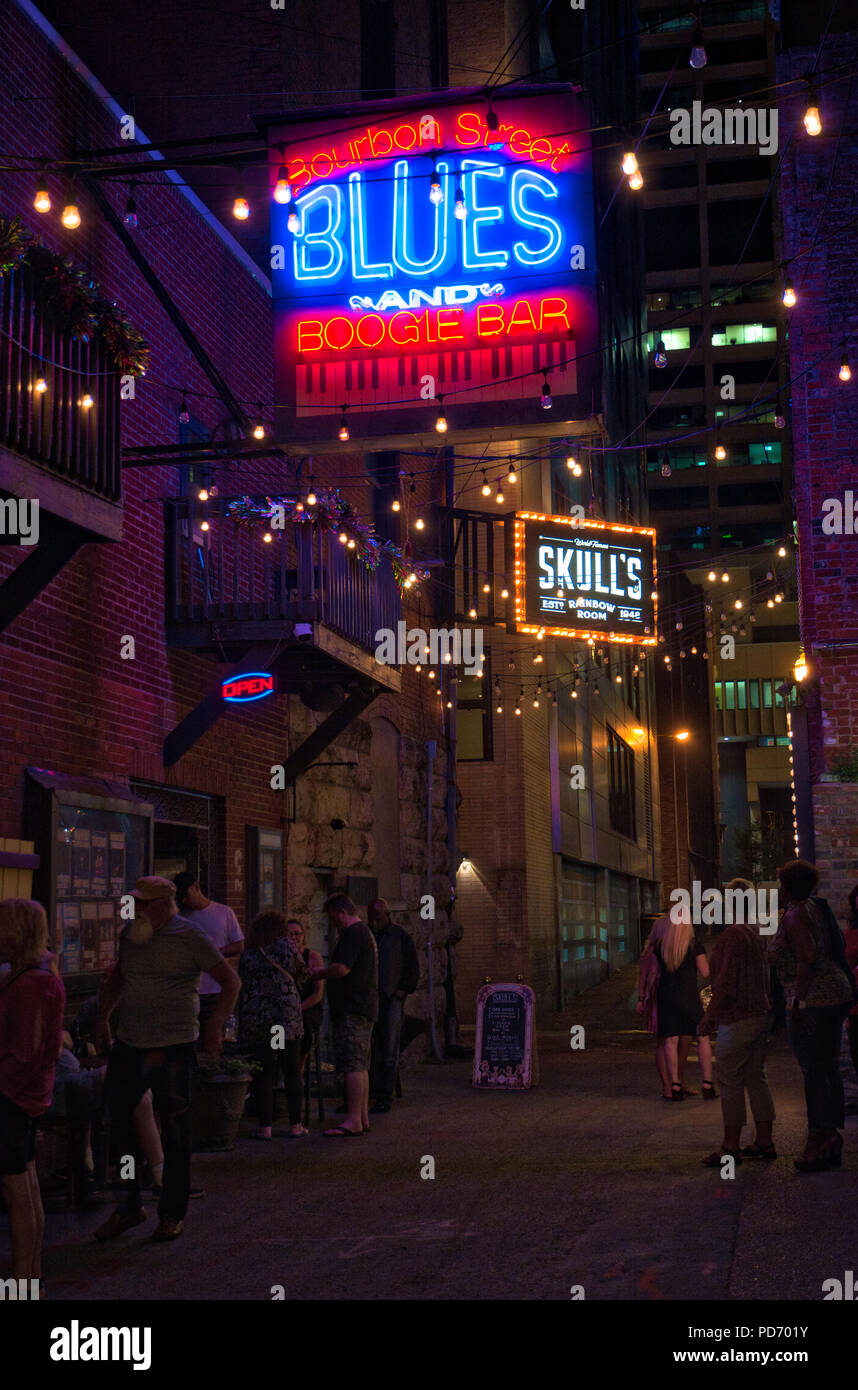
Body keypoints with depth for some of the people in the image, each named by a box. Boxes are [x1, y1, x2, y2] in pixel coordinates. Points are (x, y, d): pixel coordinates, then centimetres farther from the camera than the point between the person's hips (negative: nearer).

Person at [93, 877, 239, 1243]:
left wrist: (214, 1027, -13)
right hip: (128, 1046, 6)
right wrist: (103, 1019, 16)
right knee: (119, 1123, 8)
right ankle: (130, 1207, 23)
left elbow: (231, 980, -4)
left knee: (174, 1132, 2)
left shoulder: (189, 938, -8)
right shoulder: (130, 935, 9)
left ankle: (172, 1213, 15)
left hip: (172, 1048, -6)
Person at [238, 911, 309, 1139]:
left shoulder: (247, 956, 8)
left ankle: (265, 1126, 0)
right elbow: (303, 973, 13)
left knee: (263, 1075, 4)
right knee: (292, 1073, 7)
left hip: (255, 1021, 1)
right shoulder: (285, 945, 2)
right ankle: (295, 1125, 8)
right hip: (288, 1018, -1)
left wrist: (242, 1025, 20)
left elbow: (242, 992, 12)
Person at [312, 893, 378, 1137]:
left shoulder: (353, 934, -12)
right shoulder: (363, 932, 23)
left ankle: (353, 1121, -15)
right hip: (363, 1007, 11)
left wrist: (319, 974, -4)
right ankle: (363, 1118, 15)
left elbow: (341, 969, -20)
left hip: (352, 1010, -11)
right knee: (360, 1065, 12)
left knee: (352, 1064, -12)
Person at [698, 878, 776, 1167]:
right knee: (756, 1079, 13)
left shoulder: (732, 935, -16)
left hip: (737, 1020, -9)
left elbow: (725, 981, -20)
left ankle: (731, 1147, 0)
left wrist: (709, 1015, -12)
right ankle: (764, 1142, 17)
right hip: (761, 1014, 9)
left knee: (729, 1082, -3)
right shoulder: (755, 933, 13)